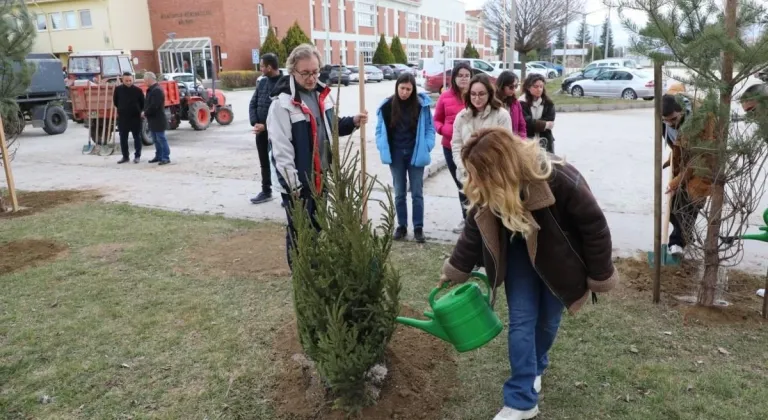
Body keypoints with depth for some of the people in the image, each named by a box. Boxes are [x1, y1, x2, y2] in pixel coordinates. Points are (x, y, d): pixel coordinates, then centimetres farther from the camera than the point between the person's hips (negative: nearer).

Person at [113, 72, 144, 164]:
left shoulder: (138, 90, -7)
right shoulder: (118, 89, -2)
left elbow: (143, 103, 5)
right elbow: (115, 101, 14)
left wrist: (139, 111, 6)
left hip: (135, 117, -2)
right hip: (122, 117, 2)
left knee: (137, 137, 5)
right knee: (123, 138, 6)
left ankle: (137, 156, 14)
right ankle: (125, 156, 17)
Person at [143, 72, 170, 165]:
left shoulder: (157, 90, -18)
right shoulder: (151, 90, 15)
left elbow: (154, 106, -24)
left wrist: (145, 113, -12)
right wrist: (146, 113, 6)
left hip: (158, 120, -10)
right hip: (153, 120, 10)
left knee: (161, 139, -6)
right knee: (156, 139, 15)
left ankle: (166, 157, -3)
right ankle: (158, 156, 22)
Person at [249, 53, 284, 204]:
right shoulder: (262, 82, 9)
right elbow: (253, 104, 11)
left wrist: (265, 126, -18)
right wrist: (255, 123, -5)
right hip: (261, 131, 7)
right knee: (264, 163, 16)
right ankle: (266, 192, 30)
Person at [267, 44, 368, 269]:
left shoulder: (322, 93, 7)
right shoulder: (283, 103, -18)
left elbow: (331, 127, 20)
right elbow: (281, 149, -20)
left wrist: (353, 122, 2)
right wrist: (293, 184, -22)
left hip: (321, 176, 8)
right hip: (298, 181, -8)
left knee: (317, 228, 21)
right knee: (298, 232, 4)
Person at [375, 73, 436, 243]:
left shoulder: (422, 104, -7)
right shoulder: (387, 106, -4)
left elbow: (429, 128, 0)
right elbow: (380, 129, 4)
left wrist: (426, 147, -11)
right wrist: (383, 148, -6)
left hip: (415, 154, -1)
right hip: (396, 155, 2)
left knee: (417, 193, 4)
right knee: (399, 193, 11)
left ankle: (418, 228, 11)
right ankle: (401, 226, 22)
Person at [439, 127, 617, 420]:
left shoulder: (559, 180, -36)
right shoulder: (486, 192, -22)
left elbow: (595, 226, -23)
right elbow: (474, 230, -4)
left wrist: (599, 275, -14)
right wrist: (455, 271, 1)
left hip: (557, 256, -2)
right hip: (520, 254, 3)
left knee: (548, 319, 11)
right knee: (521, 320, -5)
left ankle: (534, 368, 40)